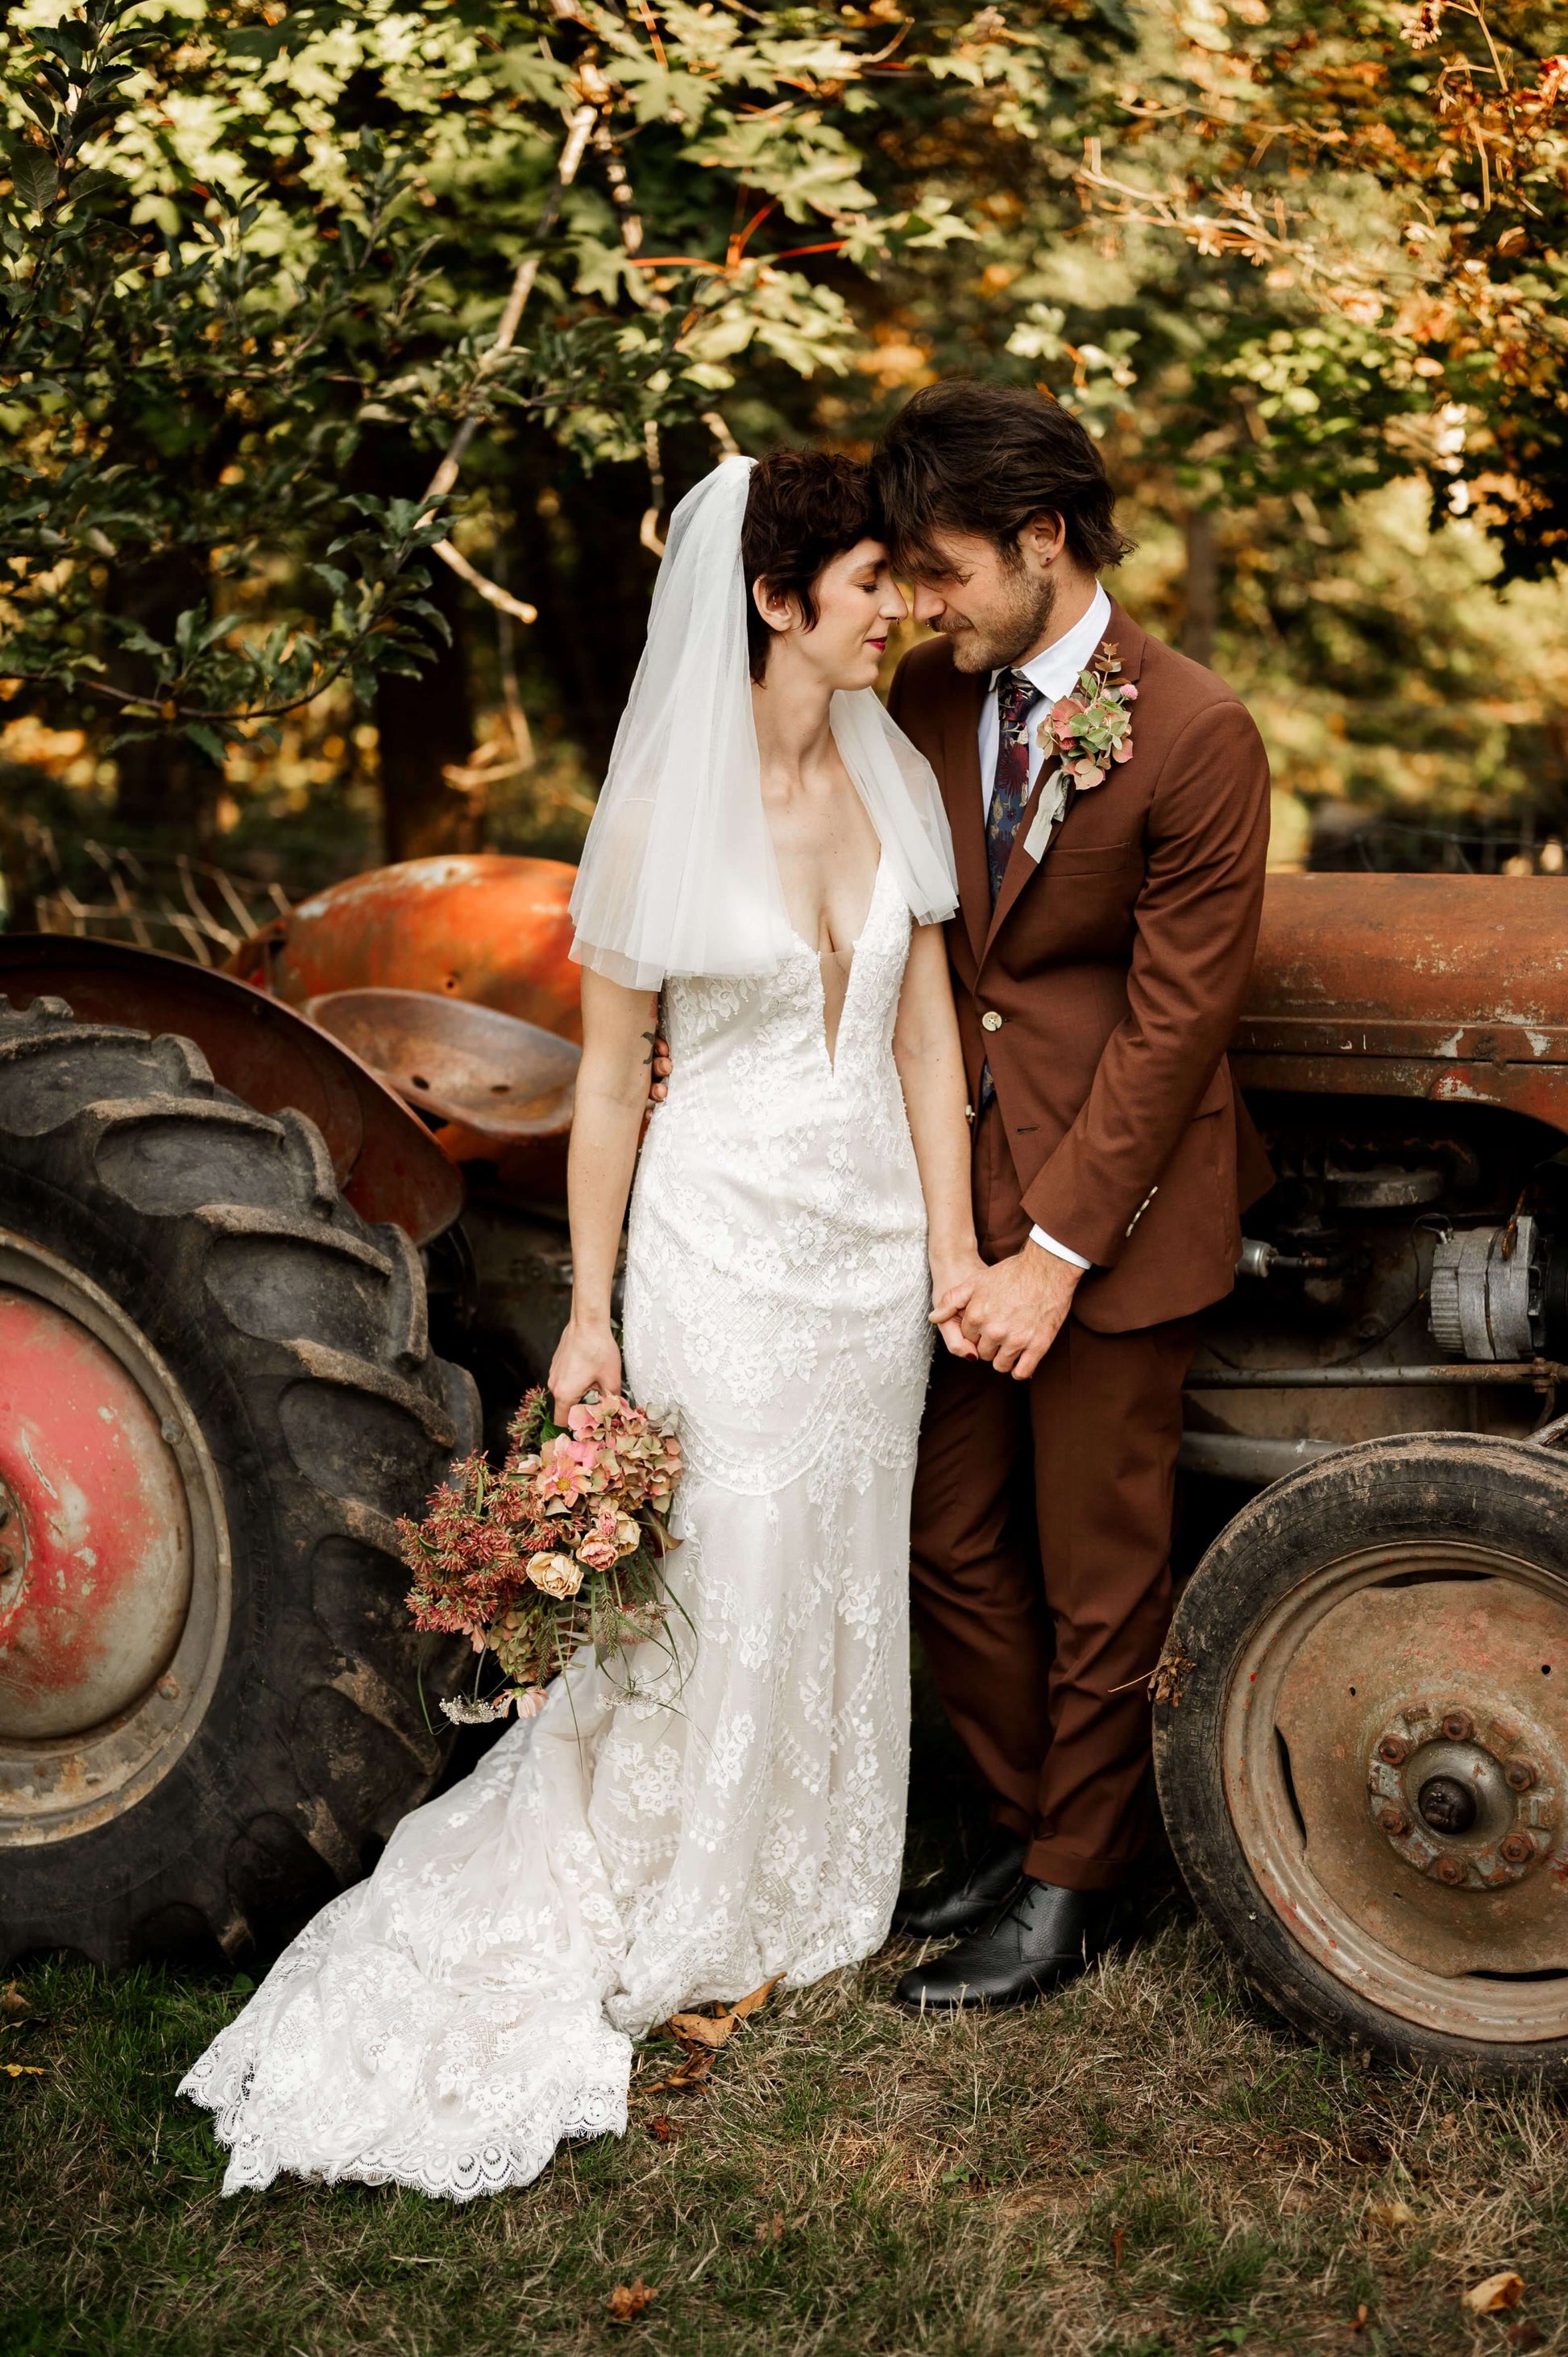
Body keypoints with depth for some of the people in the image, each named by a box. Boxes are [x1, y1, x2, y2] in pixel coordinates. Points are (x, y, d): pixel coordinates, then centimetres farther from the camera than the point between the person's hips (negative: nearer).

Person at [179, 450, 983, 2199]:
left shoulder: (892, 778, 0)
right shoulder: (666, 809, -14)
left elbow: (927, 1030, 6)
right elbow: (609, 1081, -9)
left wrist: (954, 1238, 2)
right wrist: (588, 1317, -8)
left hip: (872, 1238, 5)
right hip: (723, 1239, -5)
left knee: (847, 1573, 15)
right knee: (718, 1579, 3)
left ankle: (817, 1885, 35)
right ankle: (672, 1923, 23)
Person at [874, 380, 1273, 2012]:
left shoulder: (1196, 738, -15)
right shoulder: (931, 696, 2)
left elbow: (1174, 1022, -15)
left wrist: (1060, 1248, -16)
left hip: (1116, 1205, -6)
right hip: (956, 1189, 6)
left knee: (1097, 1574, 7)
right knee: (952, 1541, 15)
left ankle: (1074, 1883, 25)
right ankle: (1020, 1825, 35)